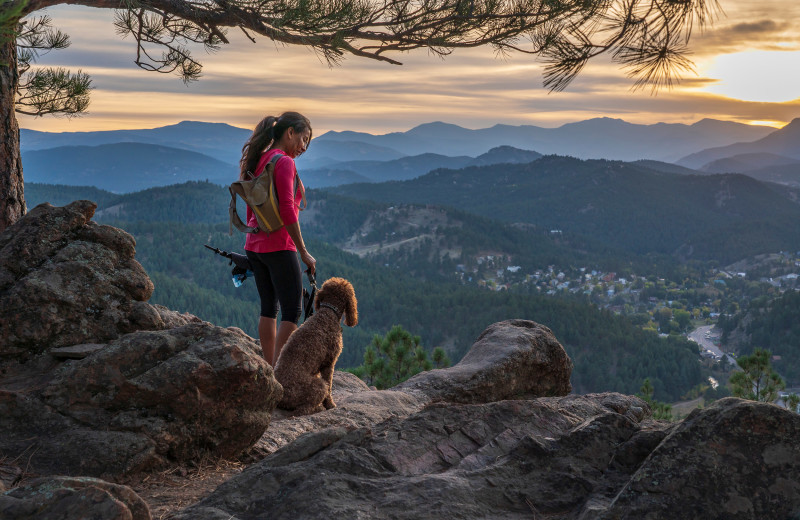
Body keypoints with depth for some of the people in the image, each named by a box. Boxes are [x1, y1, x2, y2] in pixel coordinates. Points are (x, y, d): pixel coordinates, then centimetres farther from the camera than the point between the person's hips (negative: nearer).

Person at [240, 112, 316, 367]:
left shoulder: (258, 161, 13)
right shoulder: (284, 162, -13)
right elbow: (287, 210, -19)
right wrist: (303, 251, -15)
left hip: (255, 244, 9)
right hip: (279, 246, -9)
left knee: (269, 308, 15)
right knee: (293, 311, -4)